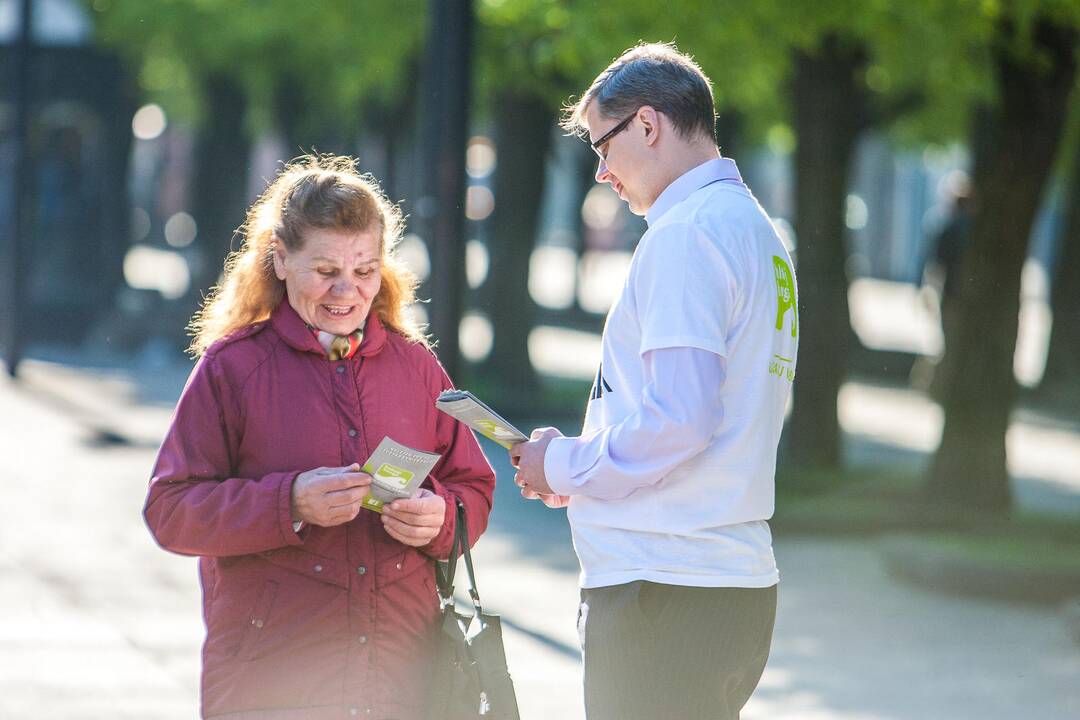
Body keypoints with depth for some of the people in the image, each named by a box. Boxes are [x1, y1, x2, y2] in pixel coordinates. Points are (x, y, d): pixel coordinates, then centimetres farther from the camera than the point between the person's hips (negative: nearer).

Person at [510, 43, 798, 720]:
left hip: (665, 599, -10)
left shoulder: (688, 233, -12)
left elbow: (679, 419, -21)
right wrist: (583, 464, 14)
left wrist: (568, 468, -5)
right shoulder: (758, 232, 18)